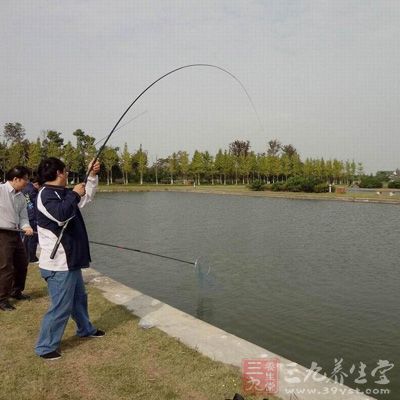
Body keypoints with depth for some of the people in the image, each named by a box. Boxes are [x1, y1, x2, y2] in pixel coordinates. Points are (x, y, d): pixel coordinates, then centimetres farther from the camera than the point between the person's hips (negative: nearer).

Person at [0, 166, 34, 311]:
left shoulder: (21, 197, 7)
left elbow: (23, 217, 8)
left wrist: (26, 227, -12)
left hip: (15, 234, 8)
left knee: (22, 264, 17)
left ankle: (16, 291, 38)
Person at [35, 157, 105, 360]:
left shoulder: (61, 193, 11)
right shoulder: (46, 194, -17)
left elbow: (87, 197, 23)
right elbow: (62, 214, -36)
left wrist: (92, 176, 13)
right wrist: (74, 194, -22)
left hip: (70, 260, 10)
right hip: (58, 264, -10)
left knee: (79, 297, 25)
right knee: (61, 307, -3)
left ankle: (86, 329, 45)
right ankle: (45, 347, 12)